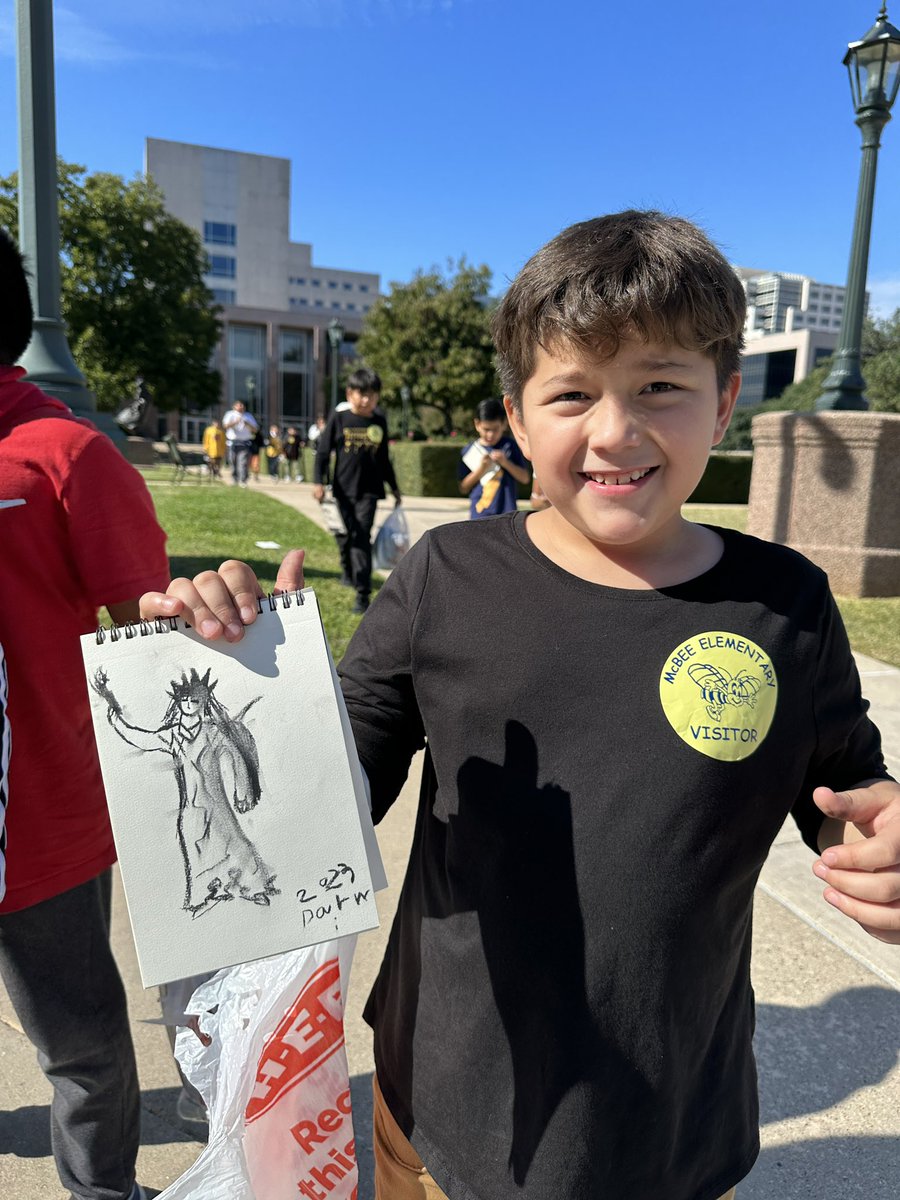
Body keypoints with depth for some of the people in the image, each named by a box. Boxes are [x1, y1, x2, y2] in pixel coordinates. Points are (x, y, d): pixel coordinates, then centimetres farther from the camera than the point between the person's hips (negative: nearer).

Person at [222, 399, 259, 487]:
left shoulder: (249, 416, 14)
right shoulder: (230, 414, 9)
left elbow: (255, 430, 7)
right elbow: (225, 426, -9)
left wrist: (247, 424, -11)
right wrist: (235, 422, -25)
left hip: (245, 443, 0)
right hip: (233, 442, 0)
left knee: (243, 463, -12)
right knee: (233, 463, 4)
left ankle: (243, 481, -15)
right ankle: (234, 480, 18)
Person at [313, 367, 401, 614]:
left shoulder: (379, 422, 6)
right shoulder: (338, 419, -1)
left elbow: (384, 459, 16)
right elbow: (322, 451, -1)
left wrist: (394, 487, 20)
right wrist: (319, 482, -12)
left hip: (368, 490, 0)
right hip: (343, 489, 0)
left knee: (362, 537, -9)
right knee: (344, 534, 12)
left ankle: (362, 592, -10)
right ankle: (349, 572, 40)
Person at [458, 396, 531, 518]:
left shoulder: (509, 446, 0)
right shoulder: (470, 451, 0)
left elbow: (525, 478, 1)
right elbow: (463, 488, 1)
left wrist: (506, 463, -13)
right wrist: (480, 468, -13)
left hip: (506, 513, -1)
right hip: (480, 514, 1)